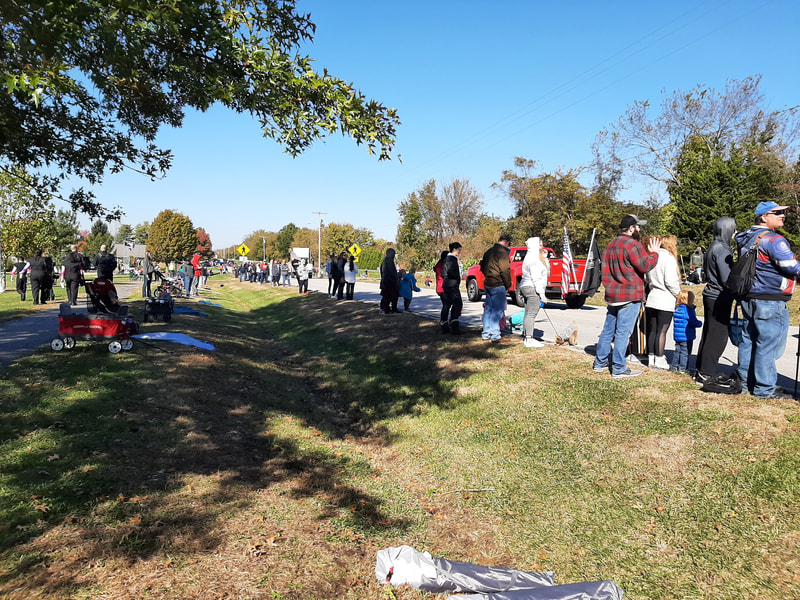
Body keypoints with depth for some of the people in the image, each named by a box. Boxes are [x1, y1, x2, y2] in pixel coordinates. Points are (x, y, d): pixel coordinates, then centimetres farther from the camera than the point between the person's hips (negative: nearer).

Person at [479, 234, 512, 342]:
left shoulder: (489, 251, 14)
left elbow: (483, 267, 22)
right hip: (498, 286, -9)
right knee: (498, 310, -5)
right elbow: (505, 271, -17)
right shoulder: (502, 253, -14)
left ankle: (486, 333, 20)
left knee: (488, 309, 15)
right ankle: (495, 335, -5)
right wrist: (508, 285, -7)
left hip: (487, 284, 9)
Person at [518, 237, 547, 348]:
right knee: (531, 314, -12)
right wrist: (541, 293, -19)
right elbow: (535, 278, -19)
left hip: (526, 288, 11)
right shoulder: (533, 259, -14)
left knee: (528, 314, 12)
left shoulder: (529, 257, 20)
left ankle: (525, 337, 16)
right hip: (532, 289, -11)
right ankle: (529, 340, -14)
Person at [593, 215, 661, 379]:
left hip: (612, 296, 9)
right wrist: (654, 253, 0)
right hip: (630, 297, -9)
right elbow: (646, 266, -16)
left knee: (608, 329, 14)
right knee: (623, 332, -5)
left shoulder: (610, 245, 16)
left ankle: (600, 362, 21)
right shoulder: (632, 244, -13)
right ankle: (618, 369, -1)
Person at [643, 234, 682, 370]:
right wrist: (678, 294, -3)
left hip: (651, 299, 7)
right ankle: (659, 360, 5)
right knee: (662, 331, 0)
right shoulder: (669, 258, -12)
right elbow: (670, 281, -17)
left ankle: (651, 359, 17)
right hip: (665, 301, -7)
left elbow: (646, 278, 14)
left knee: (652, 330, 11)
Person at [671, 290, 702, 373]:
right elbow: (693, 322, -20)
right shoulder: (688, 310, -18)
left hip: (677, 335, 8)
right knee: (685, 352, 1)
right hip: (686, 336, -8)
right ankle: (682, 368, 5)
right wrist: (700, 323, 0)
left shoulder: (677, 309, 8)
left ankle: (674, 366, 21)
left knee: (677, 350, 16)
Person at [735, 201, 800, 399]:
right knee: (767, 344, -3)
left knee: (748, 340, 15)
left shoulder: (746, 238, 13)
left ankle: (745, 380, 24)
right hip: (770, 301, -9)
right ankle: (764, 388, 3)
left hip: (749, 299, 9)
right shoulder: (773, 239, -16)